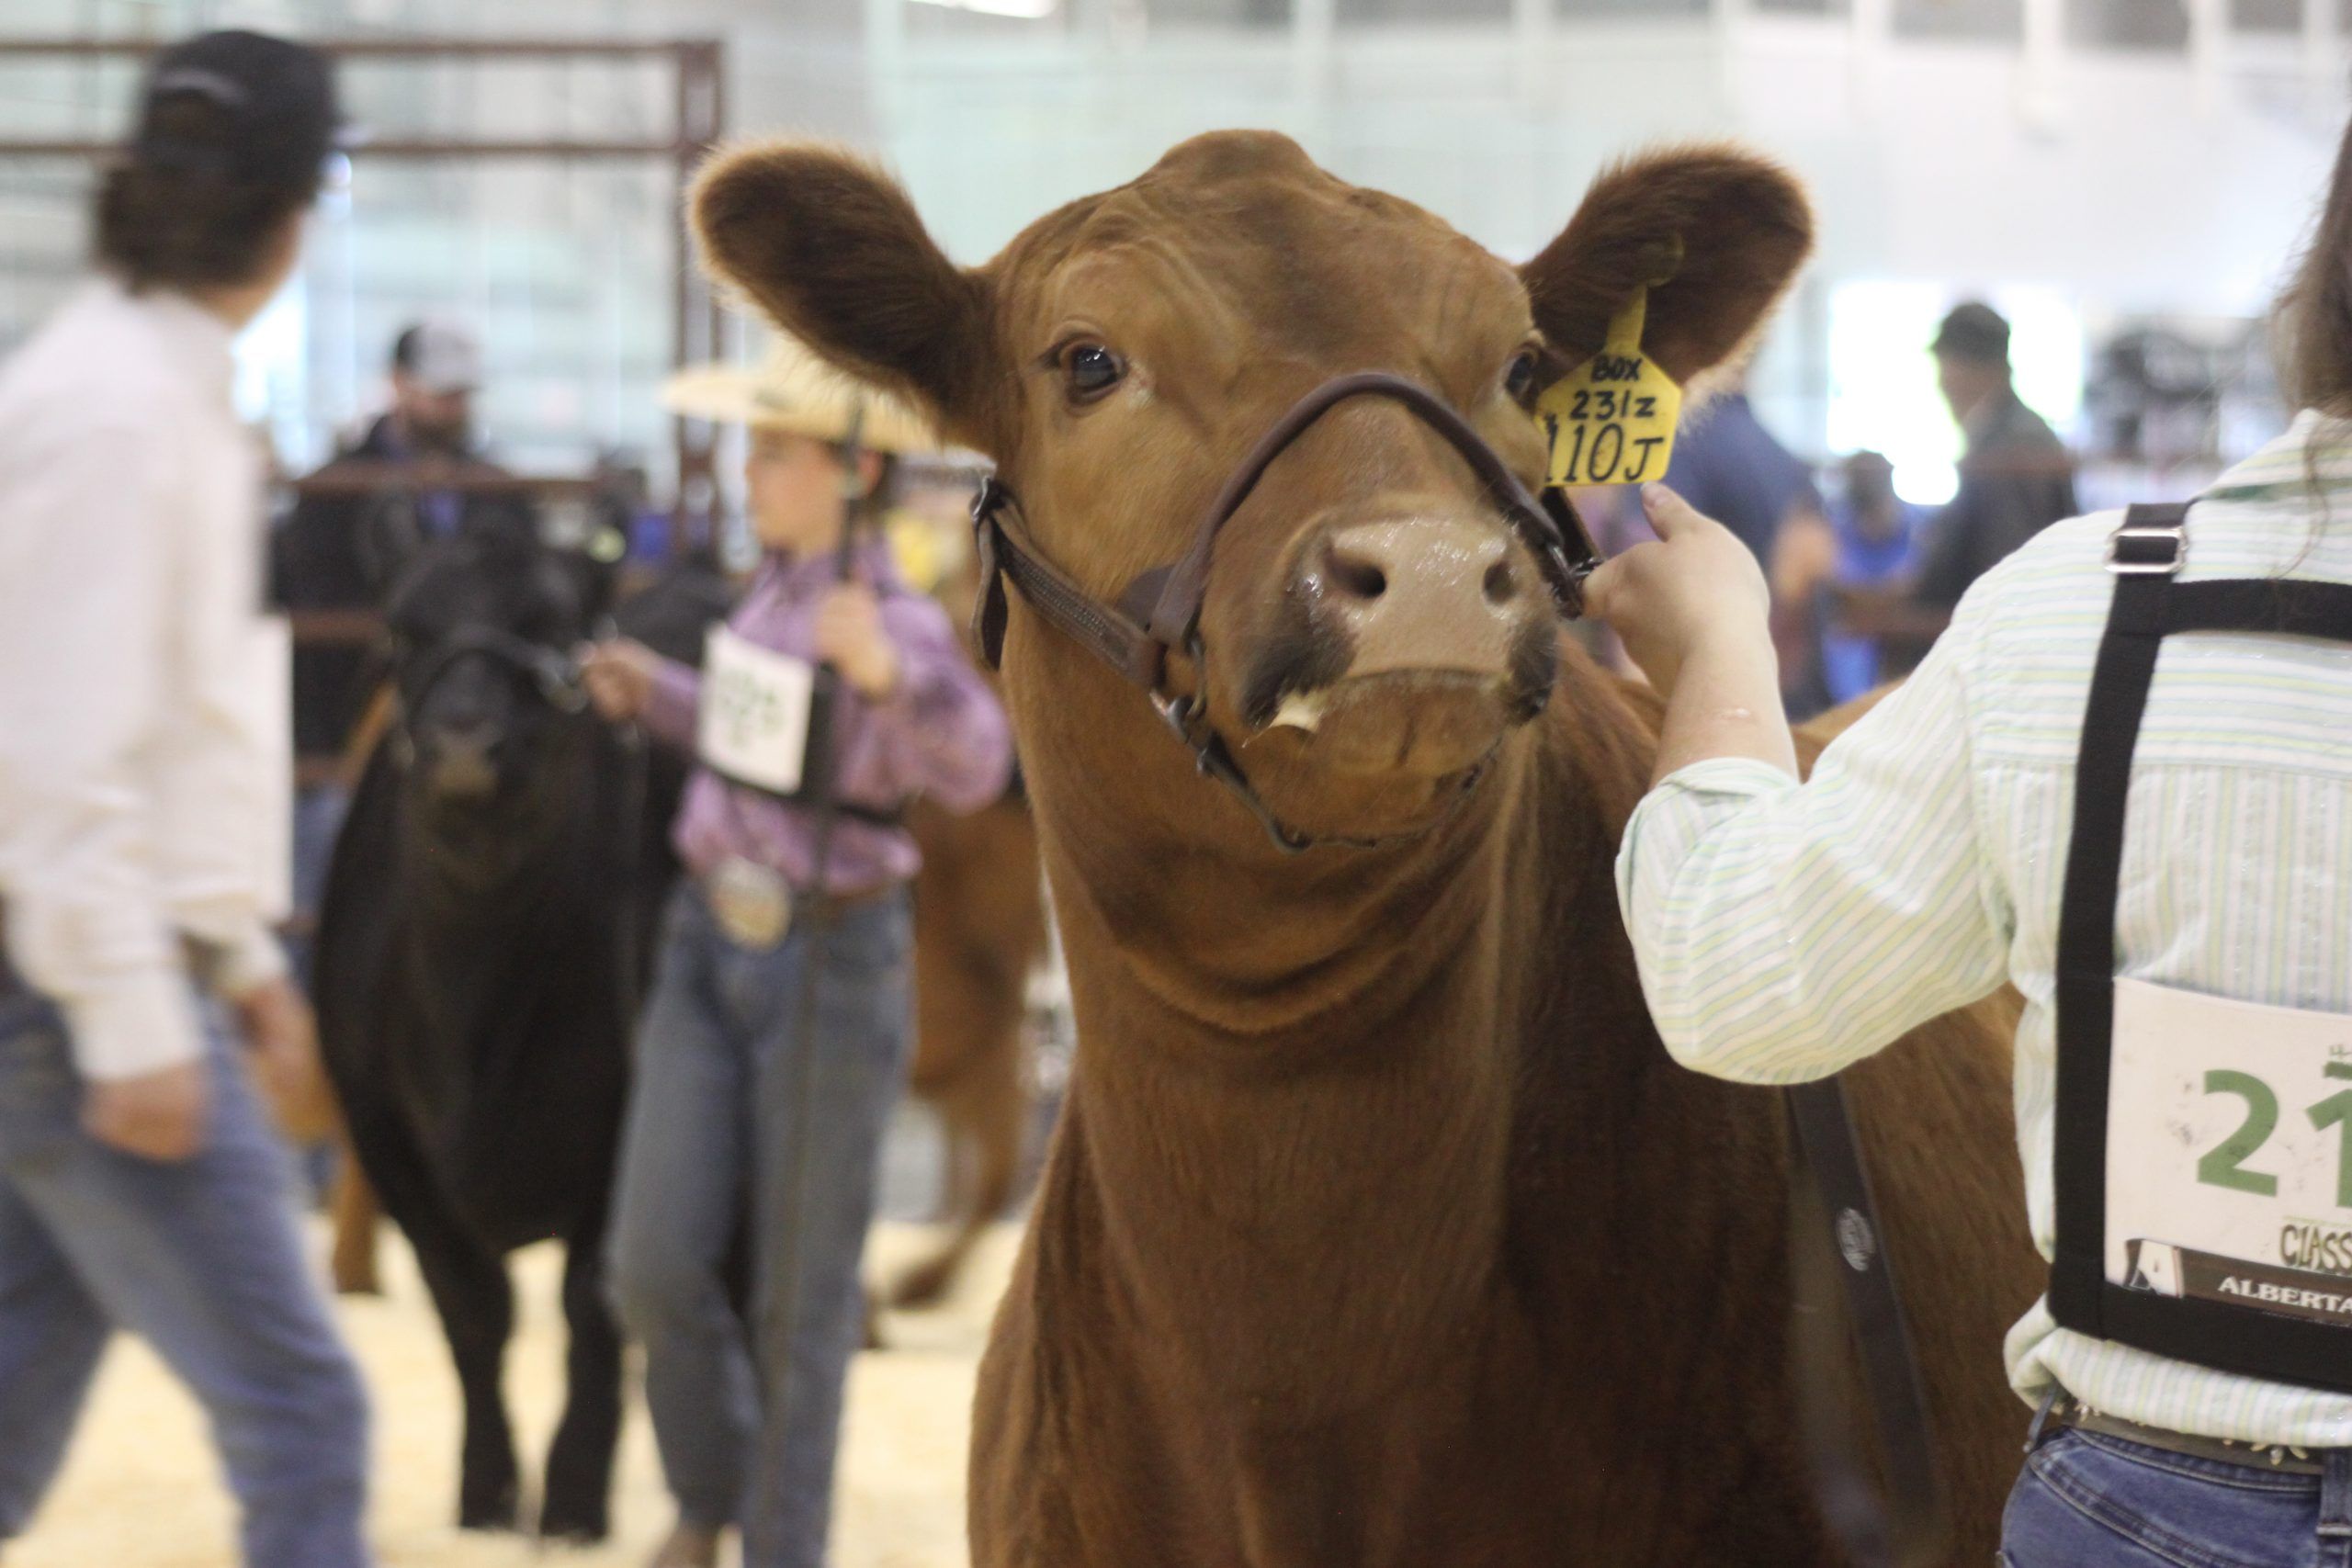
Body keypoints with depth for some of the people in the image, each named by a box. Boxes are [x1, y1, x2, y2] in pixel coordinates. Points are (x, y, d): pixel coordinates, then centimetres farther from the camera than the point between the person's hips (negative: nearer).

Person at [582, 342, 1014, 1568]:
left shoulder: (899, 623, -16)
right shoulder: (771, 592, 6)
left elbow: (972, 770, -32)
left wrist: (890, 674, -48)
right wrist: (654, 696, 12)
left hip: (831, 964, -6)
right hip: (710, 945, 6)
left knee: (802, 1294, 5)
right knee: (657, 1264, 4)